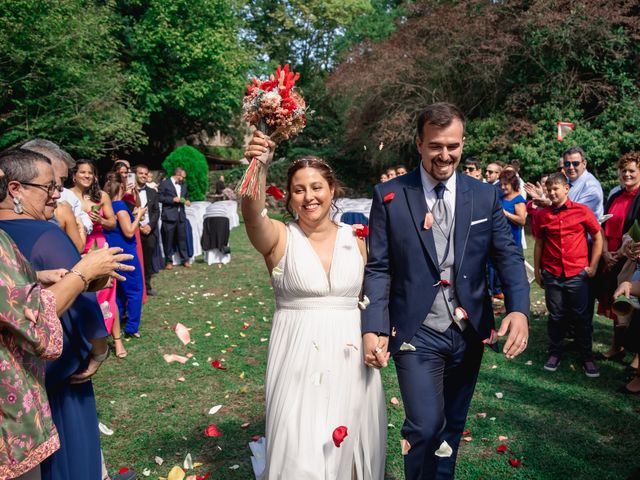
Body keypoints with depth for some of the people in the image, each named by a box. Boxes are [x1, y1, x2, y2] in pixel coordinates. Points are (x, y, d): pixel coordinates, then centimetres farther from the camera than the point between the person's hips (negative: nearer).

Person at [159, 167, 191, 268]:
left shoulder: (183, 185, 15)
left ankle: (185, 259, 16)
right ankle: (168, 261, 12)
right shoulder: (164, 183, -2)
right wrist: (172, 199, -16)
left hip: (181, 215, 5)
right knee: (168, 239, 2)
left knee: (182, 238, 8)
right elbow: (159, 197, -8)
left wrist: (187, 201, 3)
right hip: (169, 216, -5)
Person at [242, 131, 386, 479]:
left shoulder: (355, 239, 3)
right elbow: (253, 216, -29)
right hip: (299, 357, -2)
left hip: (351, 358, 3)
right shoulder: (279, 238, -6)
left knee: (350, 447, 14)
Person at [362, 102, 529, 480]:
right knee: (426, 427, -9)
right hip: (417, 333, -3)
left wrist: (519, 308, -18)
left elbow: (509, 256, 0)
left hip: (470, 332, 3)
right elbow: (378, 268, -5)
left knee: (452, 427, 17)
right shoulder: (389, 196, -4)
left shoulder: (485, 196, 3)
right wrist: (374, 328, -16)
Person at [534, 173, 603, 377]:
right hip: (552, 274, 2)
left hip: (577, 274, -1)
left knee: (582, 316, 5)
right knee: (556, 316, 10)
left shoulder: (582, 211, -3)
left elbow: (598, 238, 3)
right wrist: (537, 270, 9)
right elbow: (539, 243, 9)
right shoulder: (543, 215, 2)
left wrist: (593, 266, 1)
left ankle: (587, 358, 18)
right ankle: (555, 353, 24)